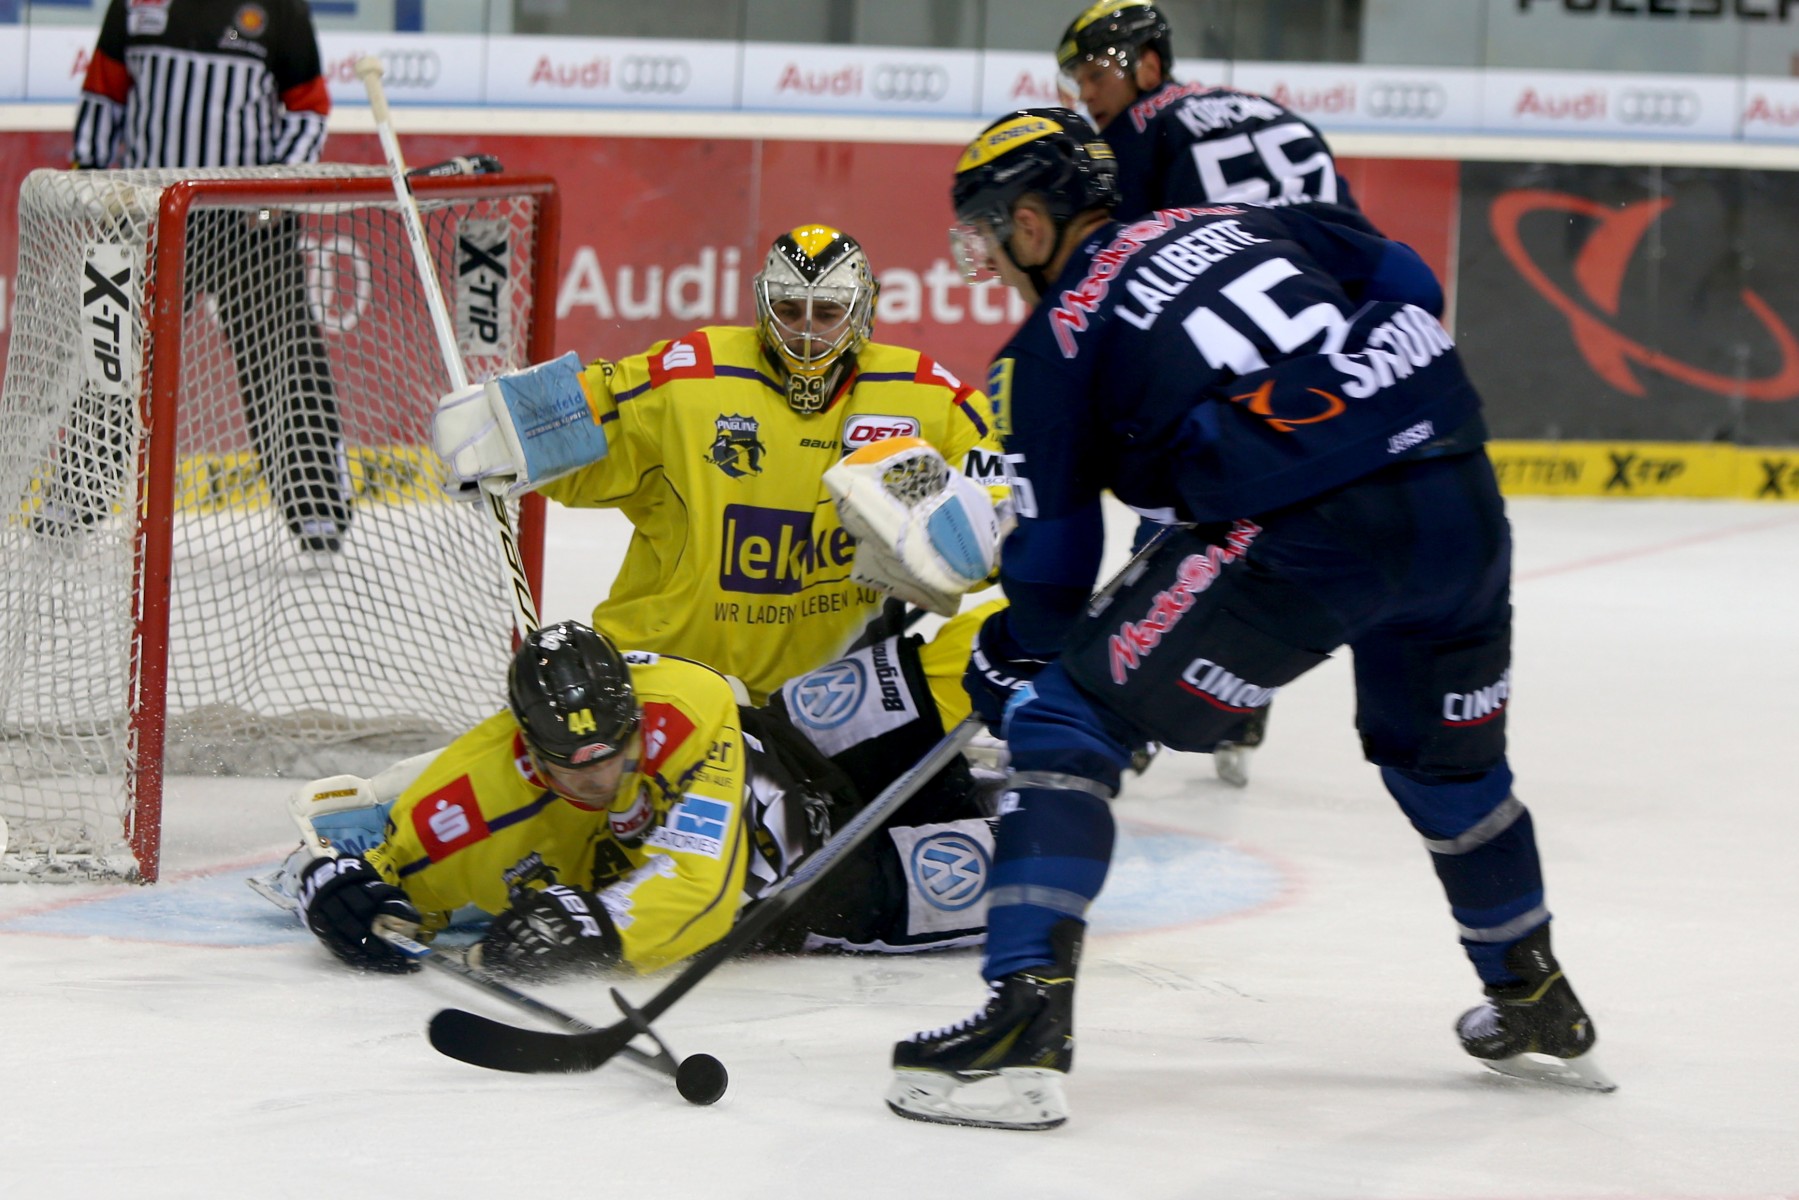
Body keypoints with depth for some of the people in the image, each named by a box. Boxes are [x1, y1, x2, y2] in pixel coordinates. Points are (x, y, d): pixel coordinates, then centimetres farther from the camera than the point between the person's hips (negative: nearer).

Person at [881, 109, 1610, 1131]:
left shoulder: (1057, 339, 9)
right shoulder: (1241, 225, 23)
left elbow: (1056, 556, 10)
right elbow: (1409, 286, 22)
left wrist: (1010, 658, 28)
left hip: (1306, 537, -6)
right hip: (1463, 508, 7)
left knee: (1069, 718, 3)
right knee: (1446, 751, 32)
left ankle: (1027, 1021, -10)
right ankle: (1539, 1009, 47)